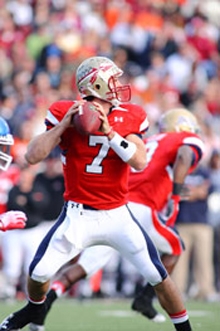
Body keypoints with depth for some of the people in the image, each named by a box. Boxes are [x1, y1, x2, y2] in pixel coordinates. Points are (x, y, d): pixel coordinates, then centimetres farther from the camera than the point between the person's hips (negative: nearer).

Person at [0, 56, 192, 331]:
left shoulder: (128, 117, -3)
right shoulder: (65, 114, -9)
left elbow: (140, 163, -16)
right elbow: (32, 157, -17)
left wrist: (108, 131, -22)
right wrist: (63, 125, -23)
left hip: (117, 216, 1)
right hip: (78, 215, -1)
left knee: (158, 276, -3)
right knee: (39, 272, -5)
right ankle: (35, 308, 29)